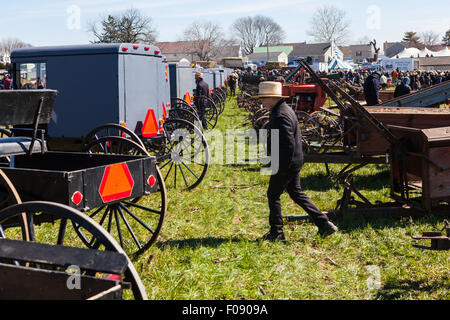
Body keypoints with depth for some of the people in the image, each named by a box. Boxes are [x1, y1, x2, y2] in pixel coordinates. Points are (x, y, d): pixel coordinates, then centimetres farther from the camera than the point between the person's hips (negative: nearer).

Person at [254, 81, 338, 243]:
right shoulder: (285, 109, 11)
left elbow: (288, 145, -27)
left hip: (286, 164, -10)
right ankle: (324, 224, 20)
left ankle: (276, 233, 13)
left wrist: (280, 167, -21)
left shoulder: (280, 116, -22)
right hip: (294, 161, 10)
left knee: (273, 195, 3)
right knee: (296, 193, 18)